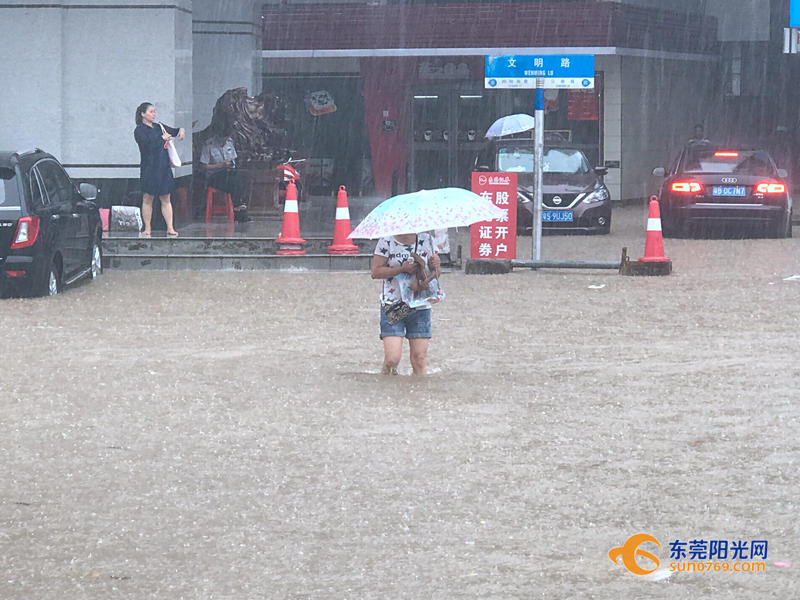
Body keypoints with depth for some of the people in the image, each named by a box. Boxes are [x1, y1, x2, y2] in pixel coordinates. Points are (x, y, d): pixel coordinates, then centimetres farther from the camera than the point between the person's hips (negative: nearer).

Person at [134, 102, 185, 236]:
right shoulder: (139, 131, -4)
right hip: (149, 168, -5)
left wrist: (180, 131, 4)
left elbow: (173, 131, 25)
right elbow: (147, 146, -16)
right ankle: (147, 229, 6)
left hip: (164, 167, 5)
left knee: (165, 199, 4)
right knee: (148, 199, 0)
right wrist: (162, 138, -11)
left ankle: (170, 228, 1)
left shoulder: (159, 127, 14)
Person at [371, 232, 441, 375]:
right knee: (392, 358, -12)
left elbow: (436, 272, 18)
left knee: (420, 358, -1)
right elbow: (375, 271, -7)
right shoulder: (387, 241, -2)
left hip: (420, 306, 3)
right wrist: (402, 269, -17)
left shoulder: (427, 240, 8)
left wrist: (435, 264, -7)